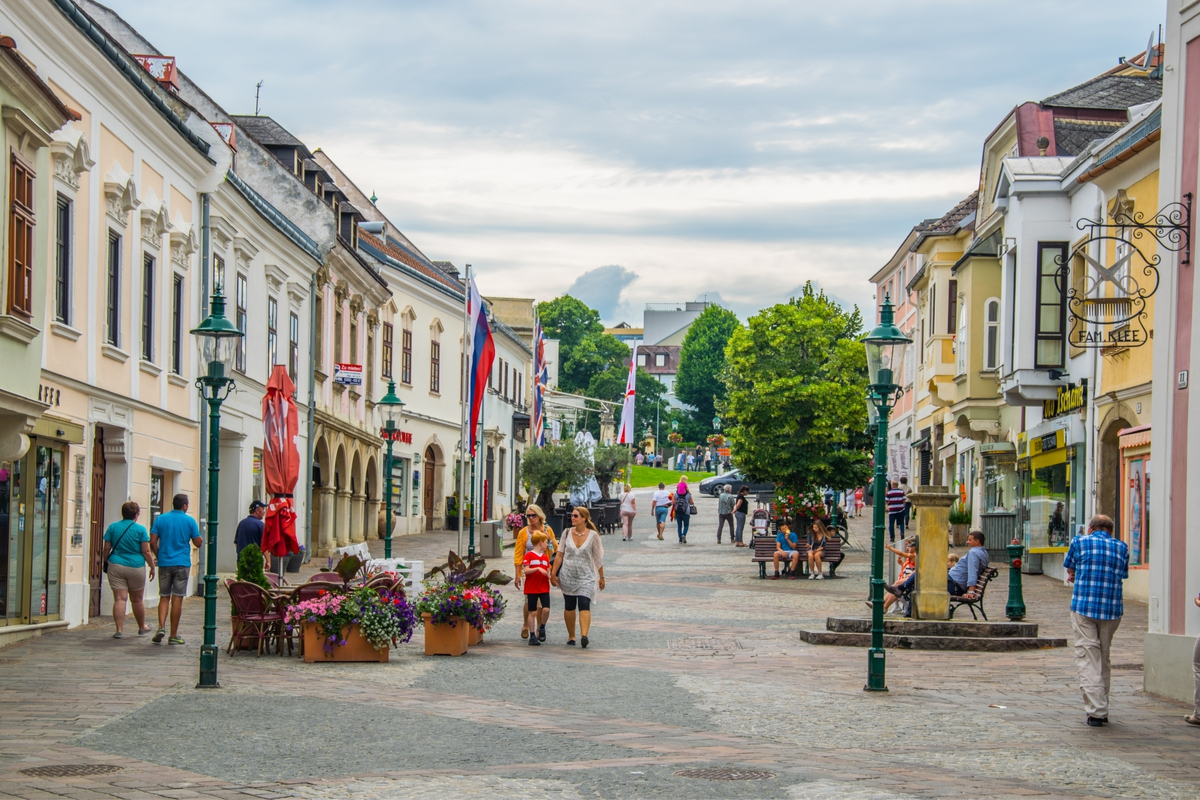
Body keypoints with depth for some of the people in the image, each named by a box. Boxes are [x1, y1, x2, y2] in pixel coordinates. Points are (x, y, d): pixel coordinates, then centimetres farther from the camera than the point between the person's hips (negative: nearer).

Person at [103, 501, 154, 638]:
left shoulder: (113, 527, 2)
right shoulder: (140, 529, -5)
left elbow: (106, 548, 2)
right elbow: (146, 551, -5)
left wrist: (105, 562, 16)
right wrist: (152, 567, 5)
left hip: (116, 567, 1)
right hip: (136, 567, -1)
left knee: (119, 599, -2)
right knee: (137, 600, 13)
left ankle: (119, 629, -11)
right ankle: (142, 627, 29)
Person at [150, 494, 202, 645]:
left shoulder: (161, 519, 3)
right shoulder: (190, 521, -2)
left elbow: (153, 542, 0)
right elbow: (198, 543, 2)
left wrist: (158, 557, 14)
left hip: (164, 563, 2)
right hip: (182, 564, -2)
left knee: (164, 597, 11)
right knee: (177, 598, 1)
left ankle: (161, 627, -9)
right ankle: (174, 635, 3)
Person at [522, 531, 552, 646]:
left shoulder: (546, 557, 14)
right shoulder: (529, 555, -4)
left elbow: (548, 572, 16)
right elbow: (525, 570, -14)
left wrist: (550, 576, -5)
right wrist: (538, 568, -24)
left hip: (544, 588, 4)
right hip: (532, 588, -4)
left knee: (546, 609, -10)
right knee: (532, 612, 0)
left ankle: (542, 627, 16)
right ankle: (532, 636, 8)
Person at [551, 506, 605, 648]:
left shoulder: (593, 535, -3)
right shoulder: (567, 533, 3)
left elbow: (598, 558, 4)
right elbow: (560, 555, 6)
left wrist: (601, 576, 8)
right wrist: (553, 573, 3)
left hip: (586, 576, -3)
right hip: (568, 576, 3)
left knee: (584, 605, -17)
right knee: (569, 607, 8)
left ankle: (584, 635, -28)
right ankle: (571, 636, 20)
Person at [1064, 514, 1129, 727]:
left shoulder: (1080, 542, 4)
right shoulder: (1122, 547, 10)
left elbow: (1070, 570, 15)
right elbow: (1122, 575, 14)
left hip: (1083, 606, -3)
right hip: (1113, 609, 3)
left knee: (1088, 658, -4)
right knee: (1104, 658, 16)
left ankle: (1096, 711, -14)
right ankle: (1102, 709, 21)